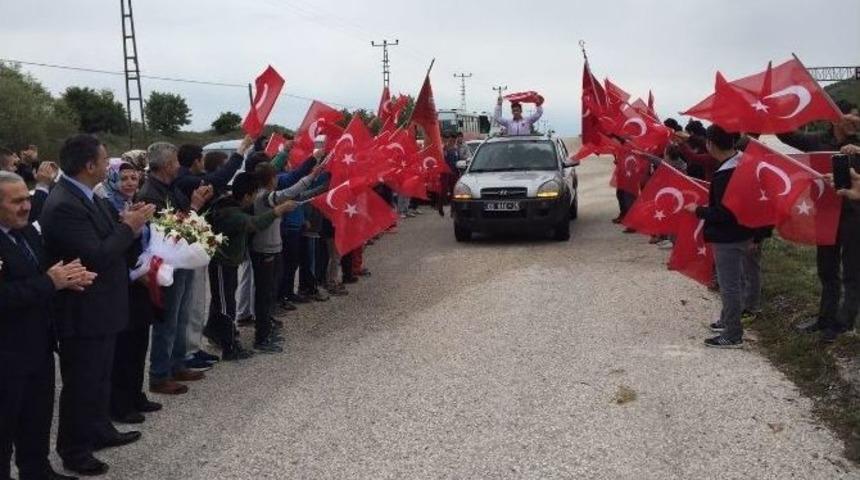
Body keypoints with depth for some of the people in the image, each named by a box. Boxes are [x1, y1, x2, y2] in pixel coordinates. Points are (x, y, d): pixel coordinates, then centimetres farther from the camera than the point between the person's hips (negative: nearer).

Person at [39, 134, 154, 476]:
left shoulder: (85, 196, 5)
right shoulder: (64, 205, -25)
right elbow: (96, 257, -28)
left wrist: (125, 222, -5)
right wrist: (128, 227, -17)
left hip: (100, 306, 10)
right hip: (83, 312, -10)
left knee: (100, 377, 23)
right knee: (81, 382, 6)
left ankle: (99, 431, 40)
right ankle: (74, 450, 21)